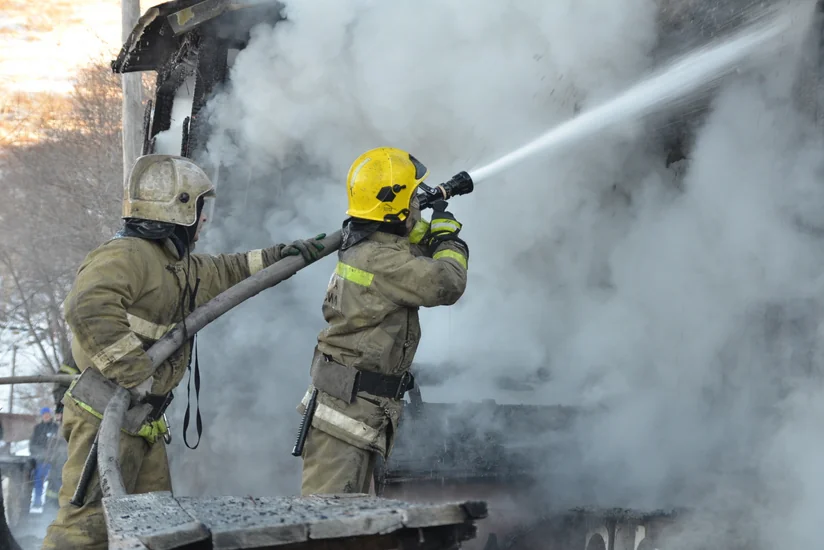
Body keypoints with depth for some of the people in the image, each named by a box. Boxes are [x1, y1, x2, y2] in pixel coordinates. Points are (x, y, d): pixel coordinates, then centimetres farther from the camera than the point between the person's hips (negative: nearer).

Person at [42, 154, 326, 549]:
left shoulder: (176, 264, 17)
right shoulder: (124, 256, -17)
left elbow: (224, 274, 34)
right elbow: (90, 309, -33)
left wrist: (282, 256, 30)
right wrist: (137, 376, -30)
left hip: (143, 423, 10)